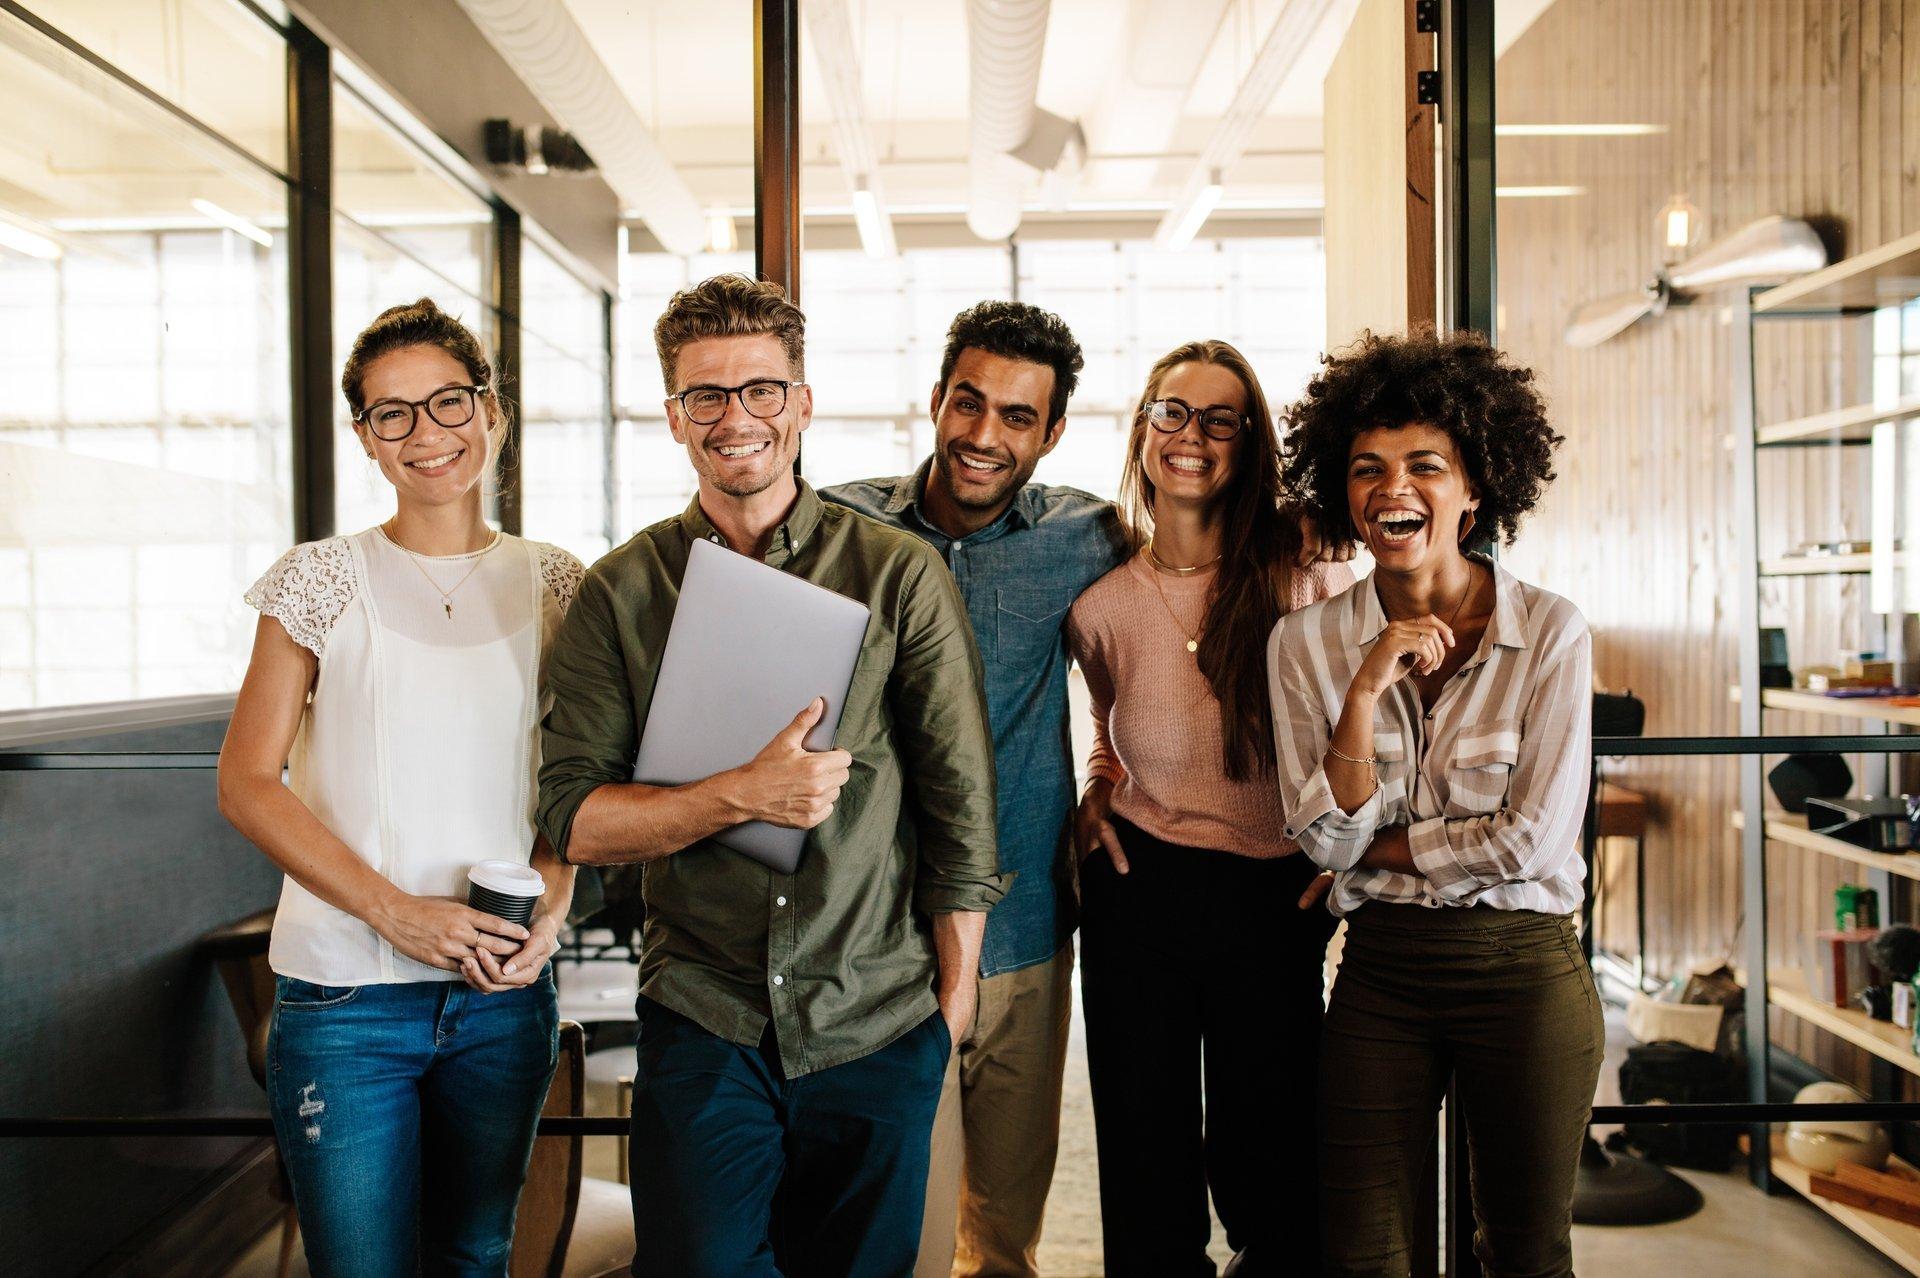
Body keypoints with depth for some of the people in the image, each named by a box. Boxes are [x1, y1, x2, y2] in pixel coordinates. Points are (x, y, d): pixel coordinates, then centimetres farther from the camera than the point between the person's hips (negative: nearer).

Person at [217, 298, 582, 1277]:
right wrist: (395, 911, -15)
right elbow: (246, 782, -5)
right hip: (345, 991, -2)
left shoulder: (553, 583, 5)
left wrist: (553, 904, -7)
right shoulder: (322, 581, -3)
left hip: (504, 989, 3)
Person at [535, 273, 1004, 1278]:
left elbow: (960, 803, 0)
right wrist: (740, 797, -20)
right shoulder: (619, 594, 0)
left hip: (880, 1026, 0)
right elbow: (575, 819, -5)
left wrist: (953, 996, 2)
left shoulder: (900, 574, -3)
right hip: (701, 1018, 0)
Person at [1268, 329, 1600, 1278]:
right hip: (1379, 975, 2)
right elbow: (1324, 840, -8)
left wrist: (1374, 852, -7)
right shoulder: (1306, 641, -3)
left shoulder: (1550, 632, -9)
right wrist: (1366, 688, -19)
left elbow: (1532, 838, -12)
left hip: (1524, 972, -1)